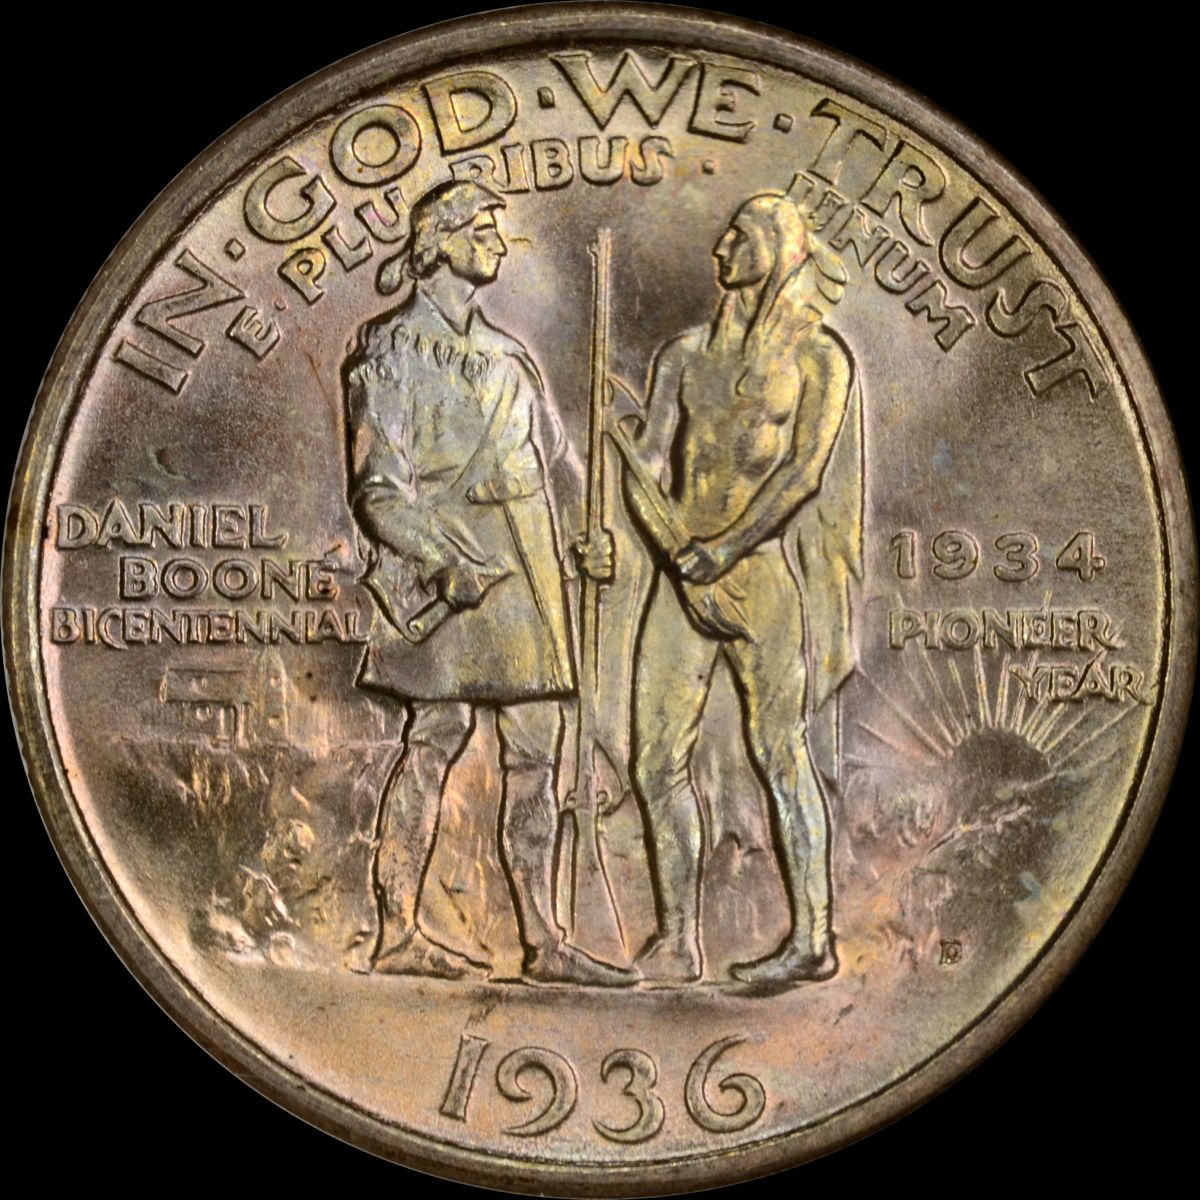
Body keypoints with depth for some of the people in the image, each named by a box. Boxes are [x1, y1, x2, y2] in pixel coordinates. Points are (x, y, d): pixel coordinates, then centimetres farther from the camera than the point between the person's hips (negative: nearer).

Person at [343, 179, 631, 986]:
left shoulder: (507, 356, 22)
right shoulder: (395, 352, 1)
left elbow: (555, 465, 23)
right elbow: (379, 490, -8)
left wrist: (587, 535, 5)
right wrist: (444, 561, -21)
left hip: (523, 571, 7)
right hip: (448, 569, -7)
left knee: (536, 750, 3)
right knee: (437, 736, -6)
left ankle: (544, 941, 7)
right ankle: (400, 932, 2)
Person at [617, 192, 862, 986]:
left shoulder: (818, 358, 3)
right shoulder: (689, 355, 16)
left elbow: (804, 470, -9)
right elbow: (646, 464, 6)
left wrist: (724, 549, -18)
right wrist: (679, 551, -11)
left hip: (763, 568, -5)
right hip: (686, 572, 5)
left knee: (780, 751, -3)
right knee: (659, 760, 1)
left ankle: (813, 937, 5)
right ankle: (678, 942, 9)